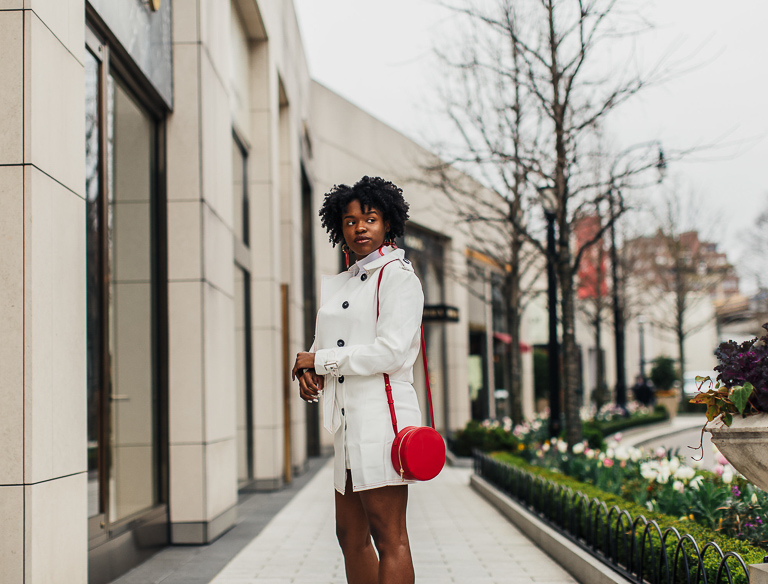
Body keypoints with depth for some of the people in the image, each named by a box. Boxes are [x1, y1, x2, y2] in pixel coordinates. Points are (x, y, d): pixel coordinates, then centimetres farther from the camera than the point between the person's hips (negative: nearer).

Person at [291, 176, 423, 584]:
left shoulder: (398, 277, -5)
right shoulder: (338, 286, 20)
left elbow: (389, 352, -16)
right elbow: (324, 343, 23)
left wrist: (319, 361, -8)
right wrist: (311, 372, -1)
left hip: (382, 414, -9)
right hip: (349, 420, 9)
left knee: (388, 537, -7)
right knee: (351, 534, 12)